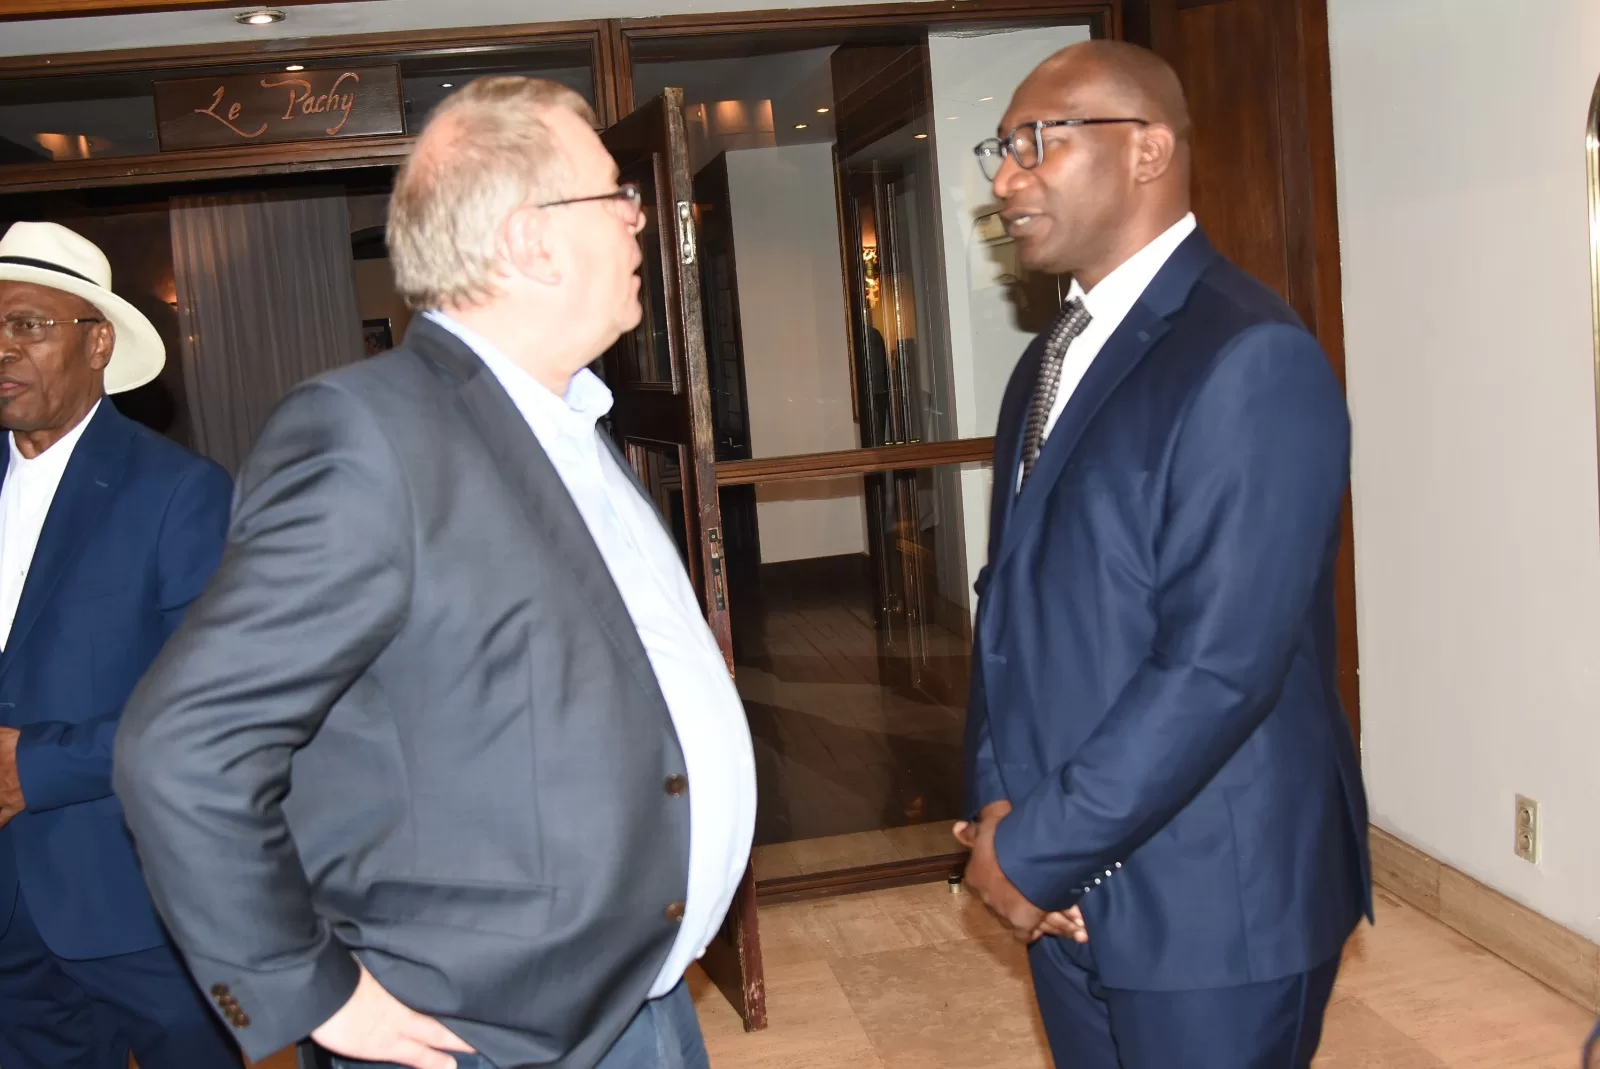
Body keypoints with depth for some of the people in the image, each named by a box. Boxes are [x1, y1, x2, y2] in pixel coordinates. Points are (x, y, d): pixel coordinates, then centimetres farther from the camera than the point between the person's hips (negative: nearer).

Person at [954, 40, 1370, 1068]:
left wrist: (1034, 851, -16)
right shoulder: (1050, 362, 10)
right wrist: (997, 798, -2)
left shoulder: (1250, 358, -18)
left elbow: (1219, 665, -23)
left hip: (1211, 904, -7)